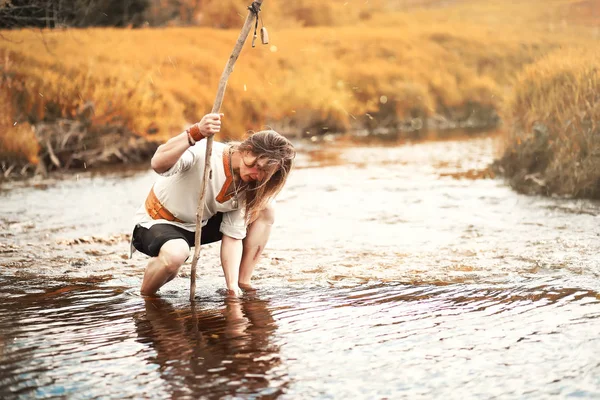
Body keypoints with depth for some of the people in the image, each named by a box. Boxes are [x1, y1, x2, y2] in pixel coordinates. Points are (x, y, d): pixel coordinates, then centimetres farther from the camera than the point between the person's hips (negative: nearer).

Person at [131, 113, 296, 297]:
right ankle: (145, 295, -10)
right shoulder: (203, 152, -29)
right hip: (157, 222, -6)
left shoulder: (247, 187, -9)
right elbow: (158, 164, -48)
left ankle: (243, 282, 0)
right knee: (176, 254, -42)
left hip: (200, 225, 7)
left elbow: (232, 236, -10)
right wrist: (195, 133, -61)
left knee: (265, 211, -5)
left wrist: (233, 286, -20)